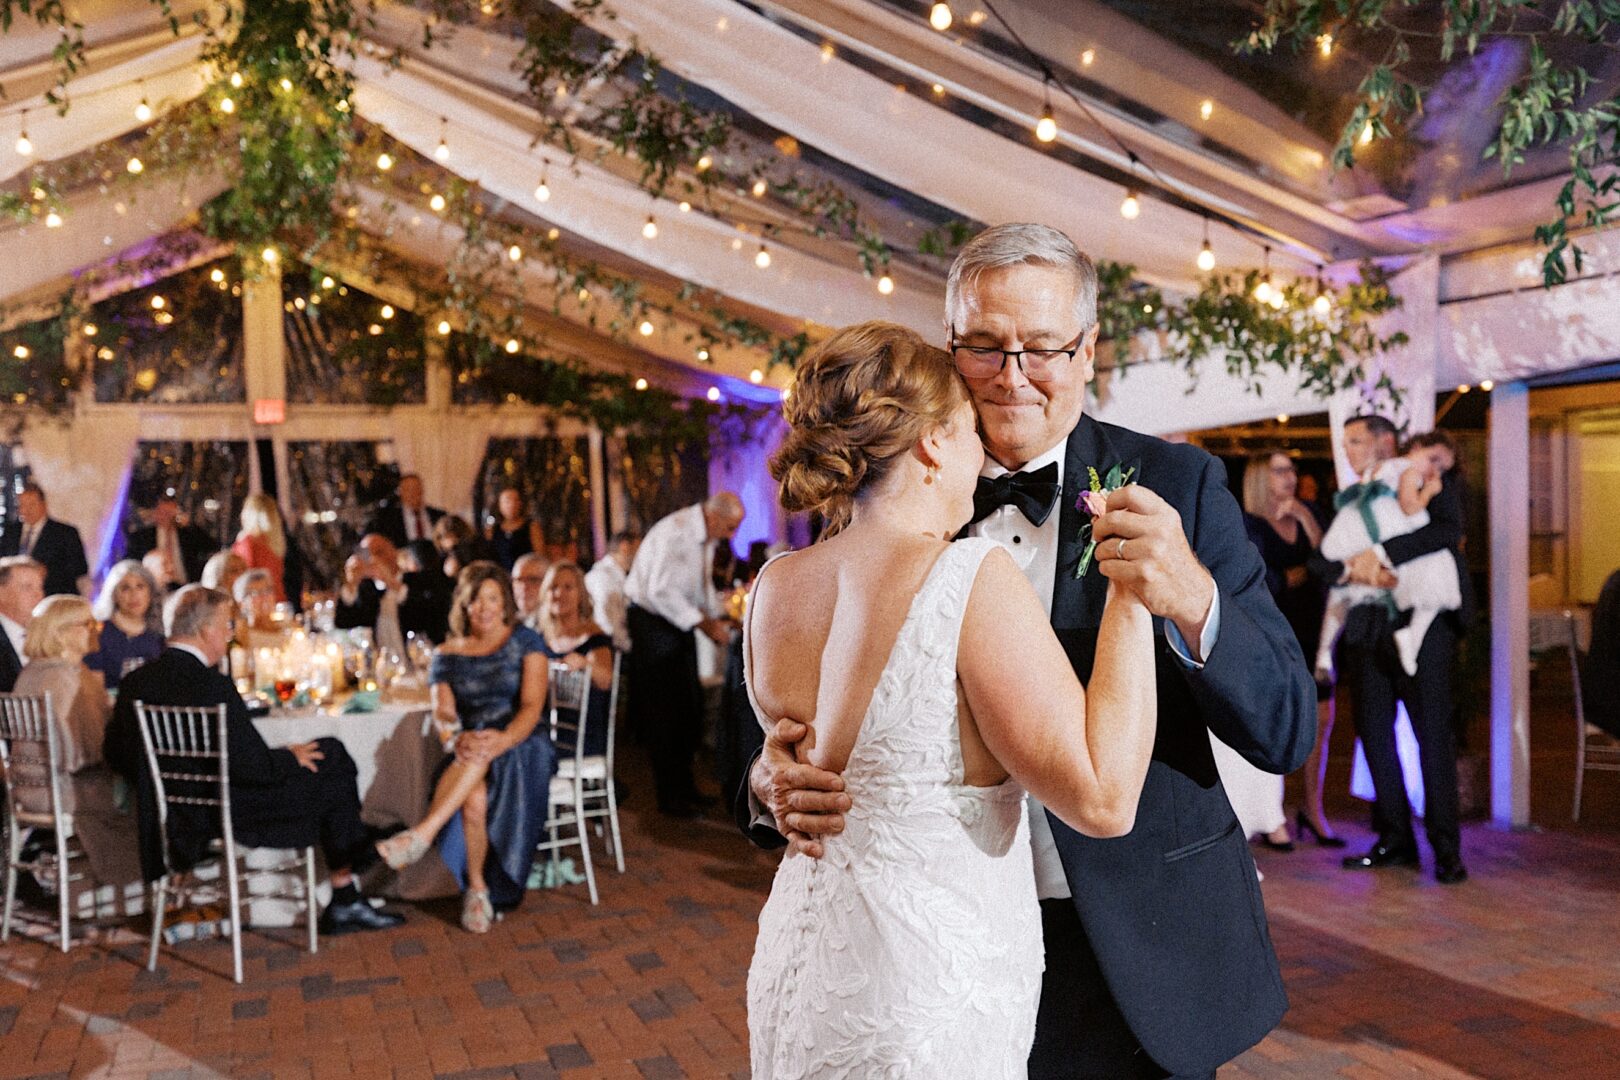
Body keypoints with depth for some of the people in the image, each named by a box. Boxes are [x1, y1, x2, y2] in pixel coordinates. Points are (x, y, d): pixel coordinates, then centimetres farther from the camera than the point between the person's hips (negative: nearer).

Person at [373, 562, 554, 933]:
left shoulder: (525, 642, 5)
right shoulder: (448, 656, 13)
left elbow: (532, 706, -7)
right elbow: (442, 714, -1)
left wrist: (503, 739, -29)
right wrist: (456, 739, -26)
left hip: (522, 746, -2)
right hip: (468, 758, 2)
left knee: (482, 755, -38)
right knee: (474, 797, -34)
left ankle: (423, 833, -40)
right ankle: (476, 888, -21)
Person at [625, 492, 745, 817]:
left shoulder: (707, 537, 6)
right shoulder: (675, 533, -23)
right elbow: (660, 591, -26)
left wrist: (715, 619, 6)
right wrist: (704, 623, -23)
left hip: (680, 620, 9)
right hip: (651, 622, -9)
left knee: (690, 708, 10)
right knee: (664, 712, -5)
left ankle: (684, 786, 23)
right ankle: (669, 797, 5)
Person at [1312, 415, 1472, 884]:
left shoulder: (1430, 481, 2)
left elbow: (1448, 531, -17)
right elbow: (1320, 562, 6)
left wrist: (1380, 554, -21)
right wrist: (1352, 567, -15)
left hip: (1421, 622, -6)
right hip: (1367, 629, 6)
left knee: (1433, 731, -4)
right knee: (1373, 731, 8)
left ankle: (1446, 847, 3)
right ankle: (1394, 839, 18)